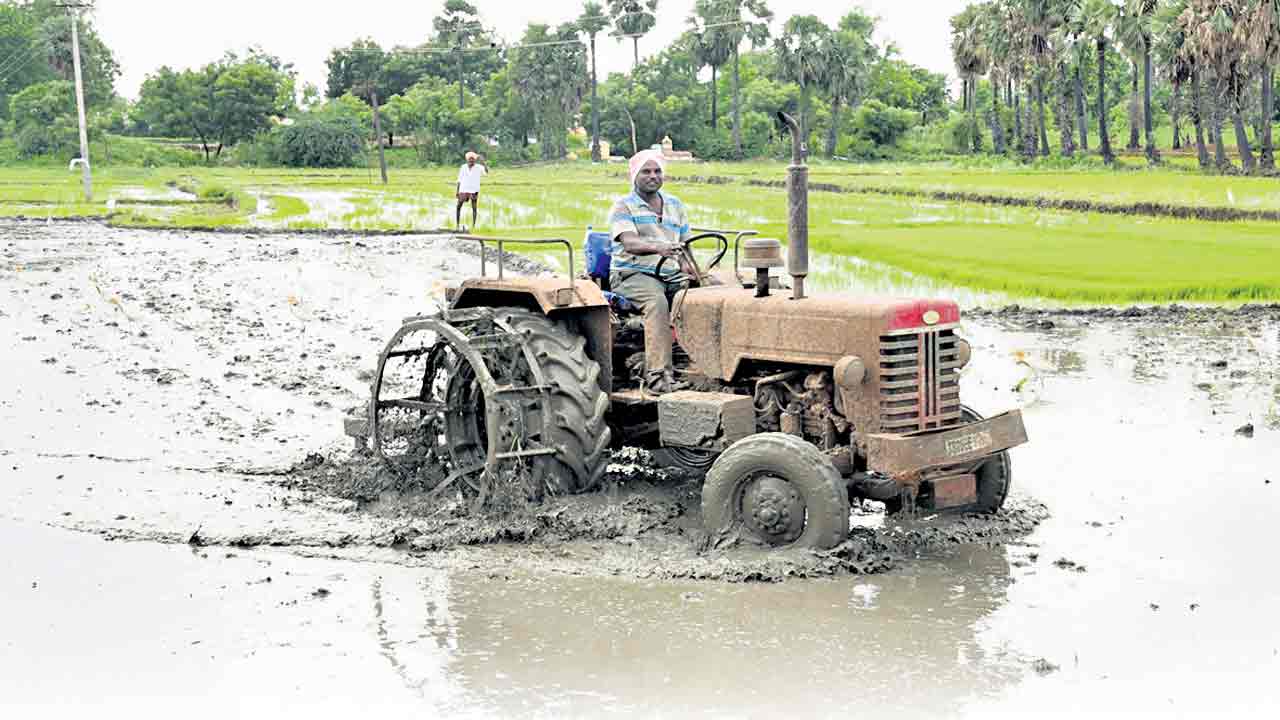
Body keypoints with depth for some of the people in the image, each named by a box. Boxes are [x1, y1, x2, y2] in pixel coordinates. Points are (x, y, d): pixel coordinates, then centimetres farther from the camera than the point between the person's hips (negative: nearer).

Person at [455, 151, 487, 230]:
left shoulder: (478, 167, -5)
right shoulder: (463, 167, 3)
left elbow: (486, 172, -23)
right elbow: (460, 180, 7)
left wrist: (482, 162, -32)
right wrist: (457, 191, 4)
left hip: (474, 190, -2)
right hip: (463, 189, 2)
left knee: (474, 208, -2)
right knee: (458, 206, 2)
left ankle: (473, 225, 2)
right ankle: (457, 224, 12)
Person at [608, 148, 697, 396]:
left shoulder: (675, 206, 20)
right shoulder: (623, 206, 1)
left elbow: (685, 244, 21)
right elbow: (630, 243, -17)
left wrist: (686, 265, -3)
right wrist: (658, 247, -37)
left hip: (671, 275, 5)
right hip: (632, 274, -5)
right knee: (657, 301, -37)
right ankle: (658, 375, -43)